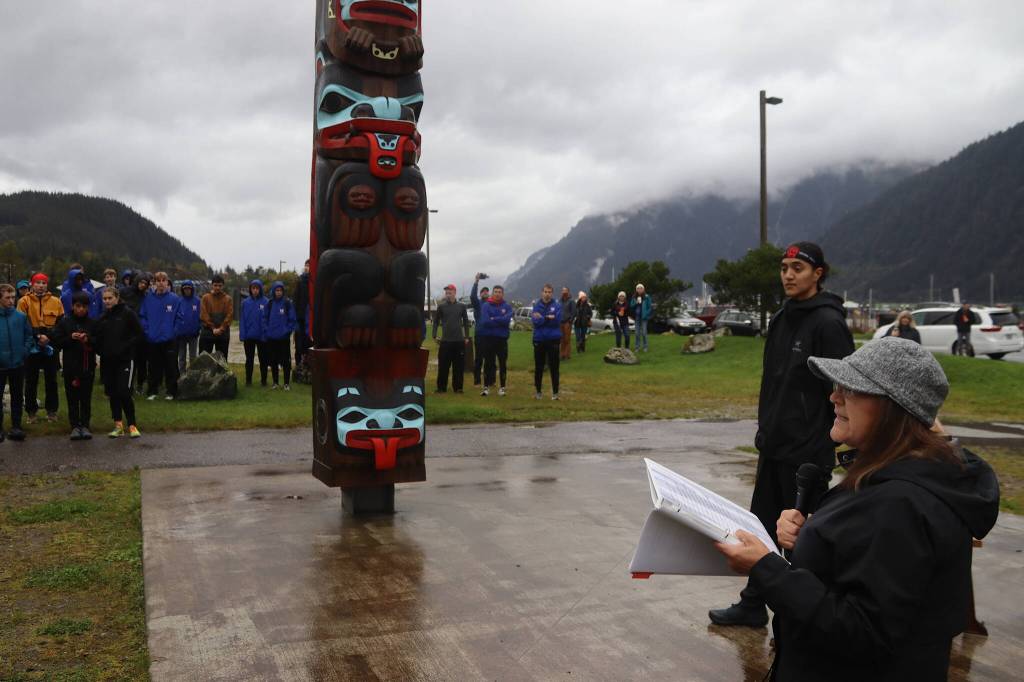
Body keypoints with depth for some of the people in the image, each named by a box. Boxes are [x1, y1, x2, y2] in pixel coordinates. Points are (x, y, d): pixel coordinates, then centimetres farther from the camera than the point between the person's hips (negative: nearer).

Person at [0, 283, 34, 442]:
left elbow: (29, 336, 6)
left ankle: (16, 426, 19)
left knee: (17, 397, 10)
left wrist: (24, 352, -5)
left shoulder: (21, 316, -1)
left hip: (18, 364, 1)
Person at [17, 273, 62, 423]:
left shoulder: (56, 302, 4)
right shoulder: (24, 302, 0)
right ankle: (31, 411, 15)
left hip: (51, 347, 1)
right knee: (31, 381, 6)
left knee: (51, 380, 8)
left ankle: (52, 410, 17)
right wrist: (38, 336, -16)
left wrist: (48, 335, -10)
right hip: (32, 347, -1)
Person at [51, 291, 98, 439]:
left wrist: (88, 340, -17)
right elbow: (56, 341, 0)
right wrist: (70, 338, -14)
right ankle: (75, 426, 10)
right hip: (70, 366, 0)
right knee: (72, 398, 4)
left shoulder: (92, 323, 2)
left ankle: (85, 425, 11)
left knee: (86, 398, 4)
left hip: (88, 366, 0)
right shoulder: (64, 322, 3)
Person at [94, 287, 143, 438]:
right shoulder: (102, 318, 13)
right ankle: (118, 425, 14)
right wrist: (101, 351, 1)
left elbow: (138, 334, -6)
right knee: (112, 393, 7)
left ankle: (132, 425, -1)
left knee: (124, 392, -11)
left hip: (125, 359, -5)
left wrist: (124, 348, -14)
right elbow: (98, 339, 19)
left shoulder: (128, 313, -3)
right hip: (108, 361, 6)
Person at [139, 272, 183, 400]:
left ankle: (171, 391, 14)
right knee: (154, 367, 10)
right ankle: (152, 391, 20)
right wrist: (147, 330, -3)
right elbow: (142, 316, 5)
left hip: (170, 339, -2)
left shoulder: (174, 298, -4)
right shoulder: (148, 298, 1)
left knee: (170, 366, 4)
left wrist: (174, 331, -7)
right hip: (152, 339, 2)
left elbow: (179, 318, -1)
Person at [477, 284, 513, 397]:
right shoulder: (485, 305, 0)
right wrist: (500, 321, -12)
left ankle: (502, 387, 14)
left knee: (503, 363, 6)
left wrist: (493, 319, -14)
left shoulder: (507, 306, 3)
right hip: (488, 338, 0)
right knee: (488, 363, 6)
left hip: (502, 338, 0)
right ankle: (486, 387, 12)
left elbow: (507, 319, -15)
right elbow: (485, 321, -14)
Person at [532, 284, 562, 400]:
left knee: (554, 367, 3)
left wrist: (542, 318, -16)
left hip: (553, 339, -1)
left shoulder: (557, 305, -1)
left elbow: (557, 320, -13)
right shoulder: (537, 305, 3)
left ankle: (555, 392, 10)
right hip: (539, 339, 1)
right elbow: (535, 321, -9)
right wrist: (548, 318, -19)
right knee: (538, 367, 9)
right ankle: (538, 391, 20)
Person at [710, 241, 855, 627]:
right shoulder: (781, 319, 10)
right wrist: (766, 429, 16)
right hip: (773, 446, 8)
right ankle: (753, 605, 27)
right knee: (762, 526, 15)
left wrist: (827, 439, -18)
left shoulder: (828, 323, -15)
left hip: (807, 451, -8)